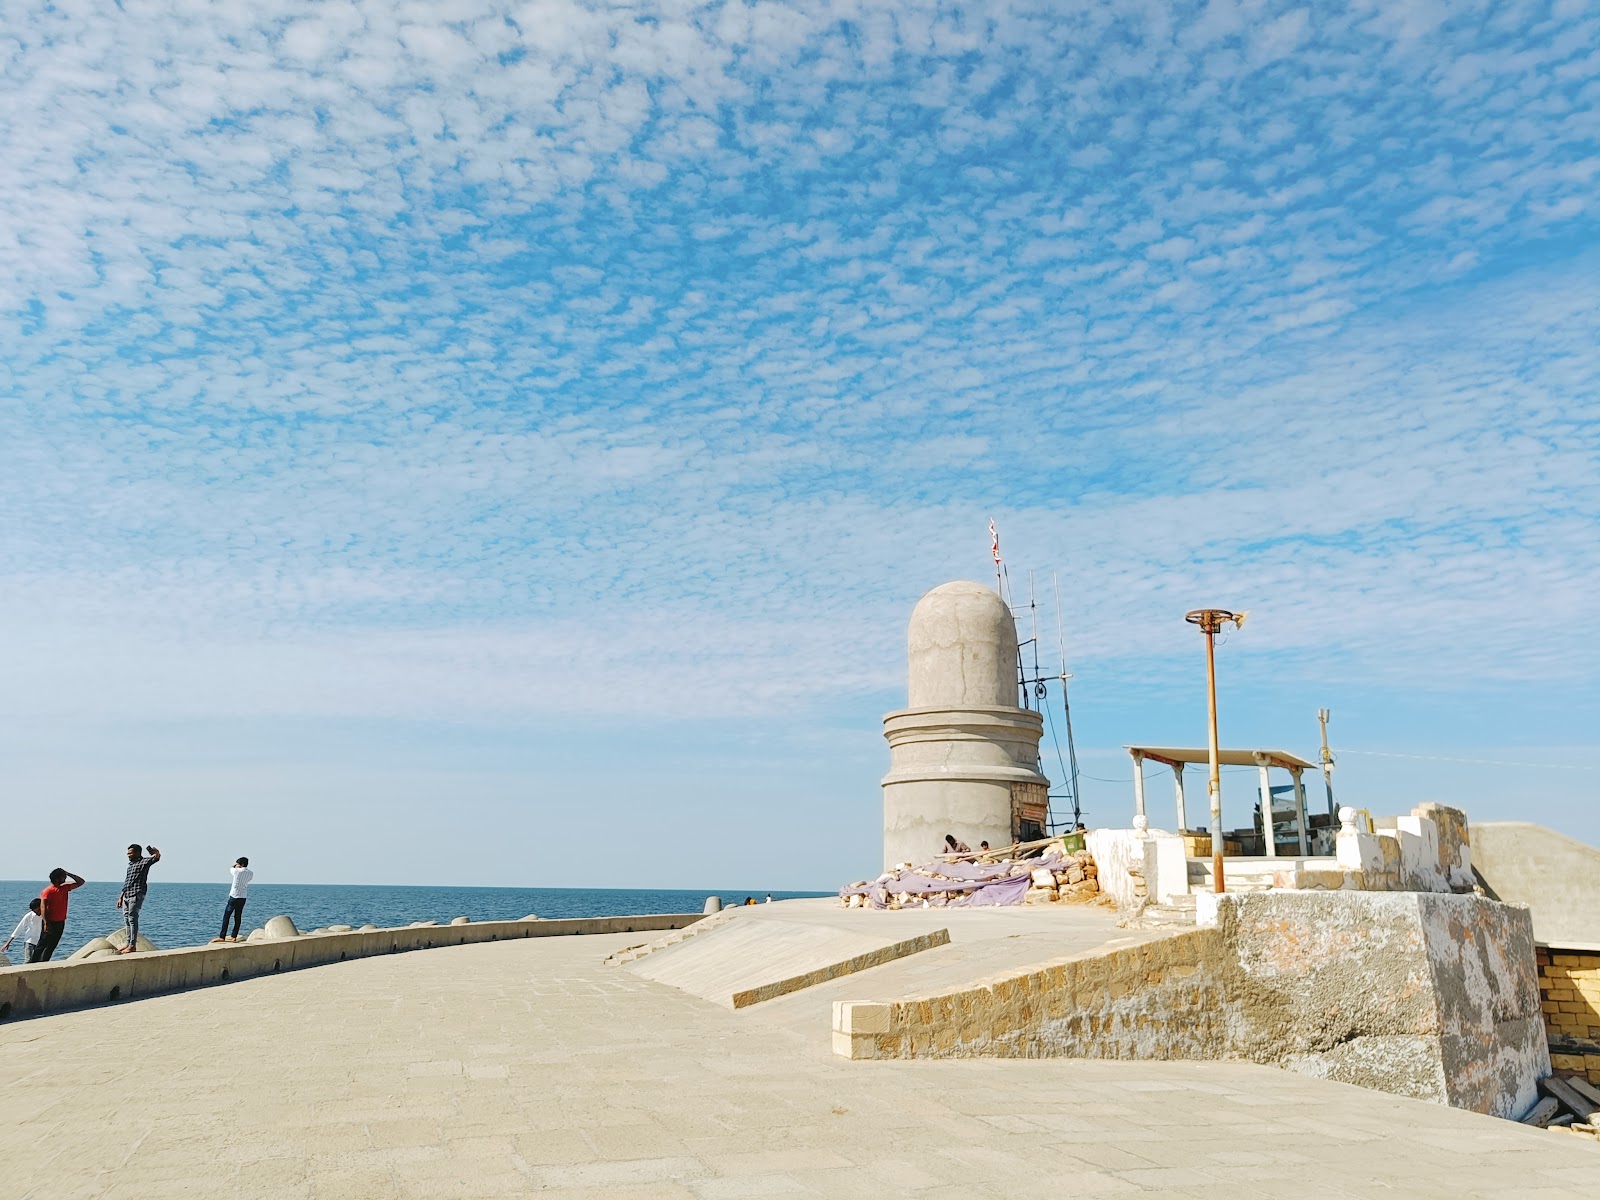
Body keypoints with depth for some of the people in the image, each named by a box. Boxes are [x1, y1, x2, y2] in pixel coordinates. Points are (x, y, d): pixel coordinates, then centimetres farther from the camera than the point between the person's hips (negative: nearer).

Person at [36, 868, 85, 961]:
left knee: (51, 947, 9)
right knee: (42, 946, -4)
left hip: (60, 923, 7)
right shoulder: (48, 891, -12)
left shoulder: (65, 888, 9)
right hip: (51, 923, -7)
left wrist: (69, 874, 3)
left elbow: (80, 882, 16)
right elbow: (43, 906, -19)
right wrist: (46, 923, -26)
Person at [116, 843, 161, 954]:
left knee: (132, 919, -10)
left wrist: (154, 851, -43)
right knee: (126, 919, 9)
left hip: (136, 895, -8)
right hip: (126, 896, 8)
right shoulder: (130, 865, 21)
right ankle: (129, 944, 16)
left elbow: (157, 856, -20)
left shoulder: (144, 862, -2)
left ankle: (133, 946, -9)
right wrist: (120, 897, 22)